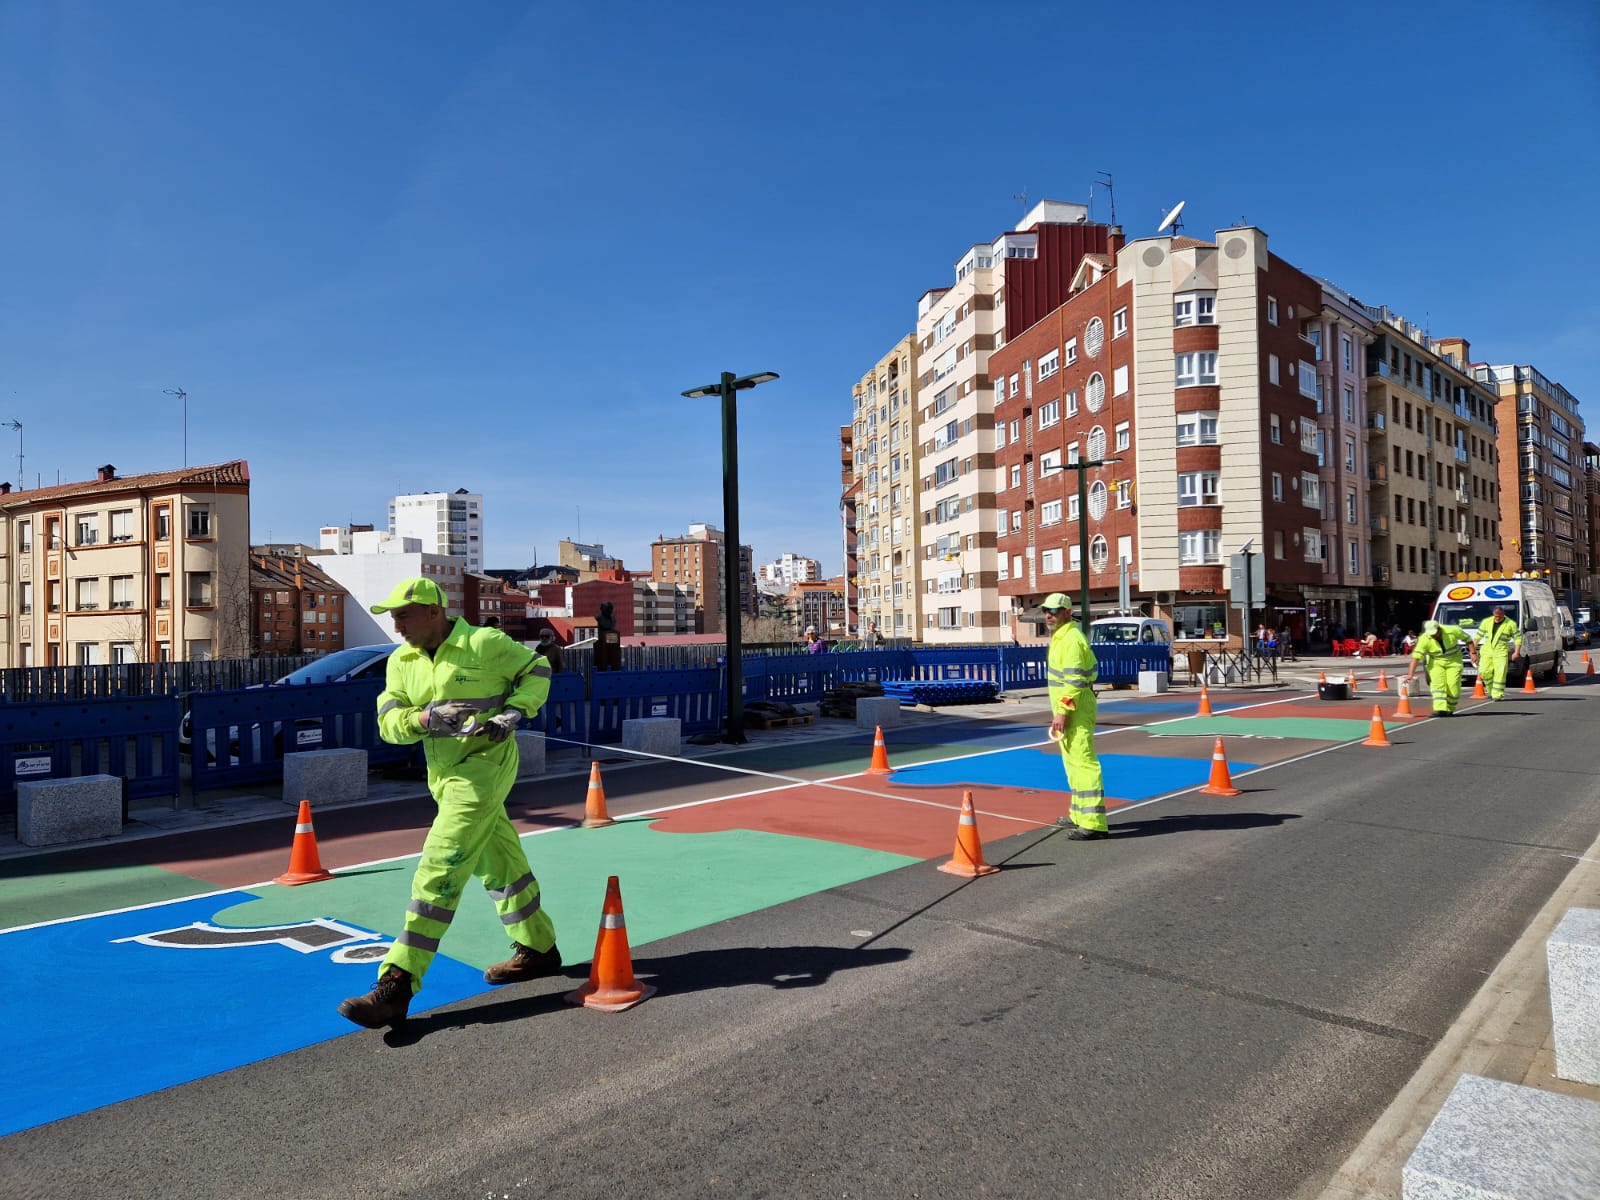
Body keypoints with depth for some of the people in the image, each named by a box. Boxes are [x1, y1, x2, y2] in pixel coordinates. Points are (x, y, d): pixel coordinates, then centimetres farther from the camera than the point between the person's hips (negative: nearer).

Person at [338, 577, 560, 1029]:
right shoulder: (401, 661, 6)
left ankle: (396, 987, -10)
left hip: (485, 767, -8)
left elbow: (537, 669, 0)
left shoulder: (484, 643, -12)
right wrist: (425, 718, -21)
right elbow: (388, 721, -2)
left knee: (438, 872, -12)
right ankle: (538, 950, 35)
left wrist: (514, 711, -14)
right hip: (445, 776, 8)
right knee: (500, 865, 19)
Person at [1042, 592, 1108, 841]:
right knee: (1072, 762, 19)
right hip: (1069, 708, 11)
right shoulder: (1060, 637, 17)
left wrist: (1062, 712, -23)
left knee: (1083, 762, -13)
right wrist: (1058, 711, 25)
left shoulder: (1071, 639, -16)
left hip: (1076, 710, -11)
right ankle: (1079, 814, 31)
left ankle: (1094, 823, -14)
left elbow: (1074, 681, -22)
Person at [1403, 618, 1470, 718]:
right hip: (1436, 662, 0)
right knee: (1437, 683, -17)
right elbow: (1416, 657, -25)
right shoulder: (1424, 639, -21)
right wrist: (1410, 674, -31)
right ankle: (1440, 709, -25)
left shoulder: (1453, 631, -20)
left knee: (1453, 685, -8)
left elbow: (1467, 639, -1)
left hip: (1453, 661, 0)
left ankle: (1450, 709, 11)